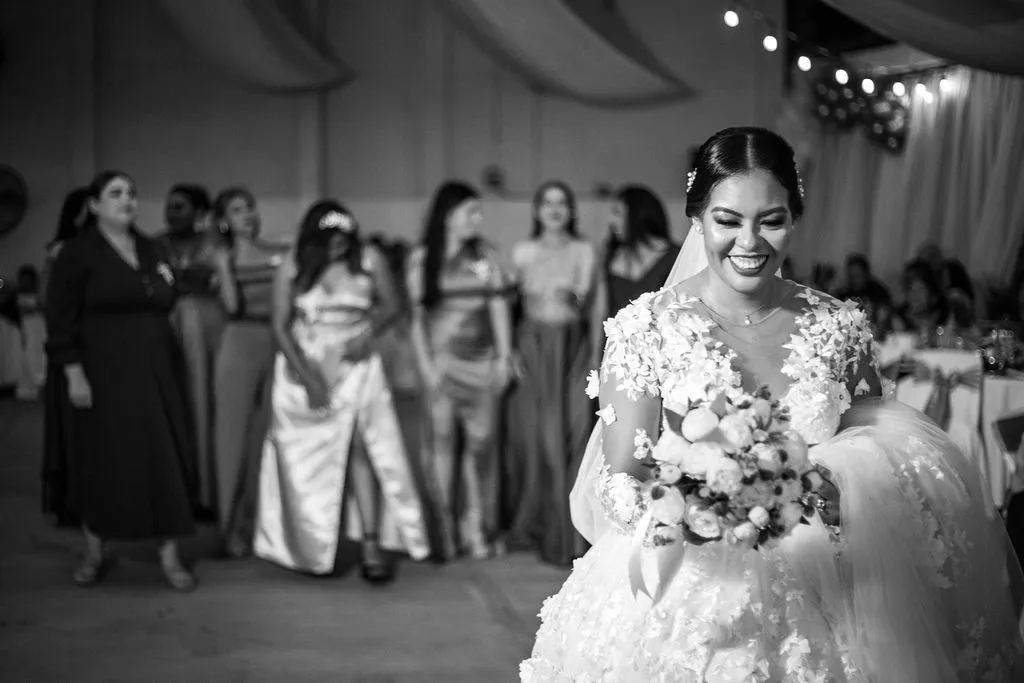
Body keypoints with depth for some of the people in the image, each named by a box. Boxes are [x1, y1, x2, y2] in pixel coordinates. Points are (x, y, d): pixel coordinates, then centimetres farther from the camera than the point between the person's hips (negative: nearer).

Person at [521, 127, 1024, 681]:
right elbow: (619, 484, -8)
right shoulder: (645, 326, -7)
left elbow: (879, 459, 8)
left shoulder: (838, 327, 1)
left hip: (823, 607, 2)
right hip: (683, 605, -2)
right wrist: (682, 513, -29)